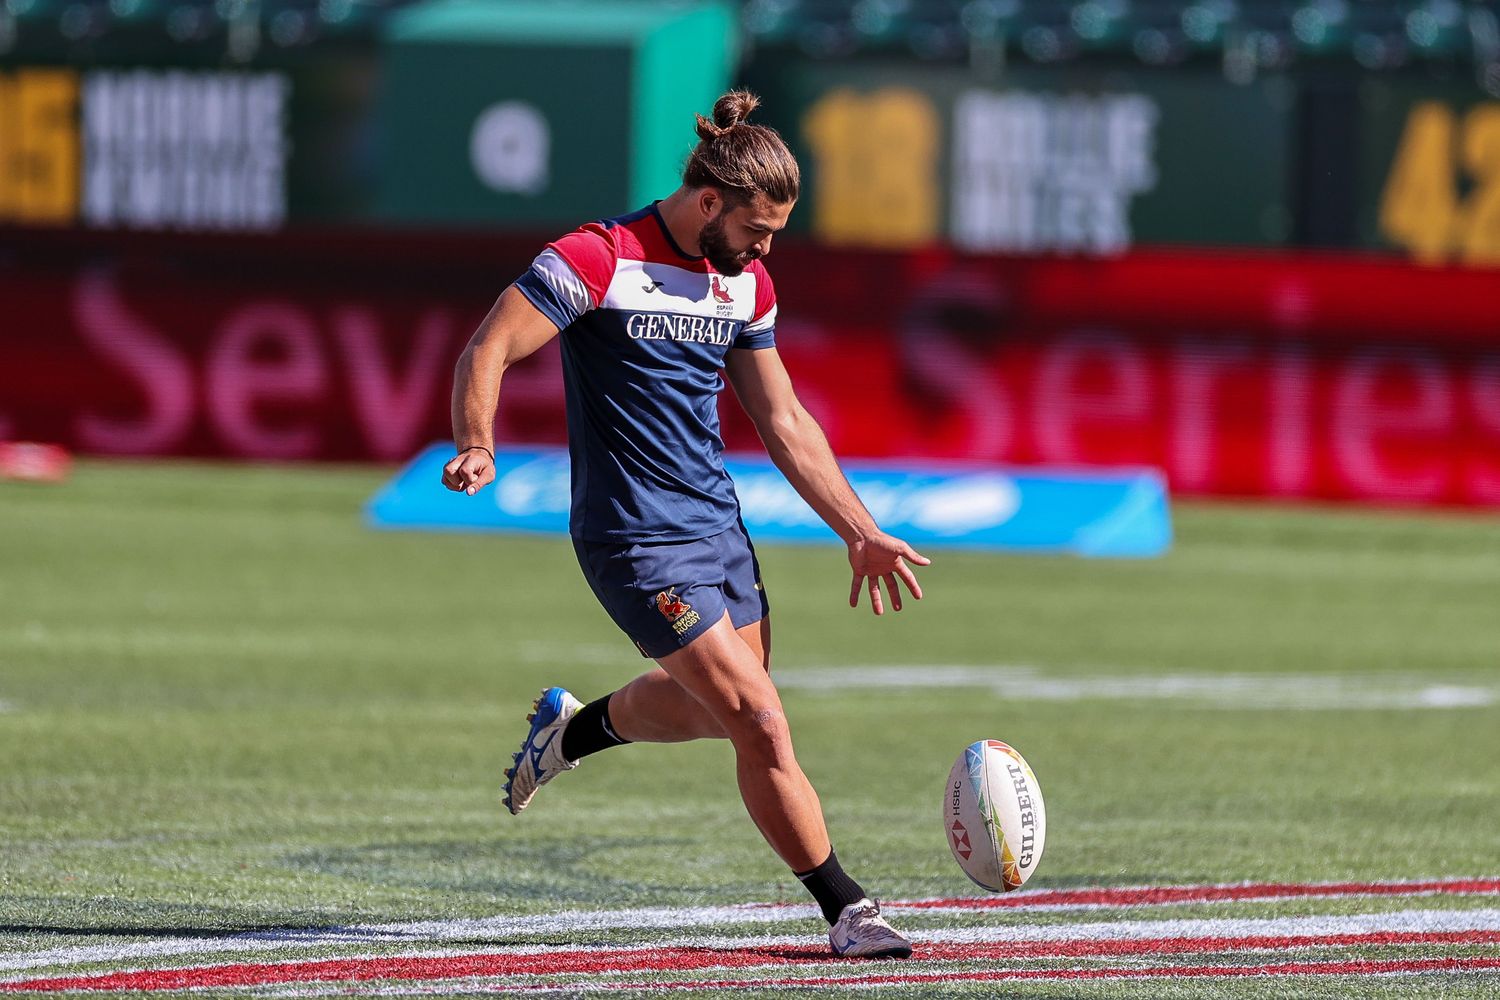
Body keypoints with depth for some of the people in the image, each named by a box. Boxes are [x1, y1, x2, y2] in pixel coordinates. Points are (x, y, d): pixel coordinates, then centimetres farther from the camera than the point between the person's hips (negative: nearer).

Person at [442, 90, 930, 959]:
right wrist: (478, 449, -31)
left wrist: (860, 531, 13)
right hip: (638, 541, -8)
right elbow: (488, 351, -13)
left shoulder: (747, 285, 8)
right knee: (762, 724, -12)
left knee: (709, 707, 20)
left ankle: (572, 729, 48)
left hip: (719, 525, 8)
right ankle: (846, 912, -3)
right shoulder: (600, 260, -14)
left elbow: (783, 422, 16)